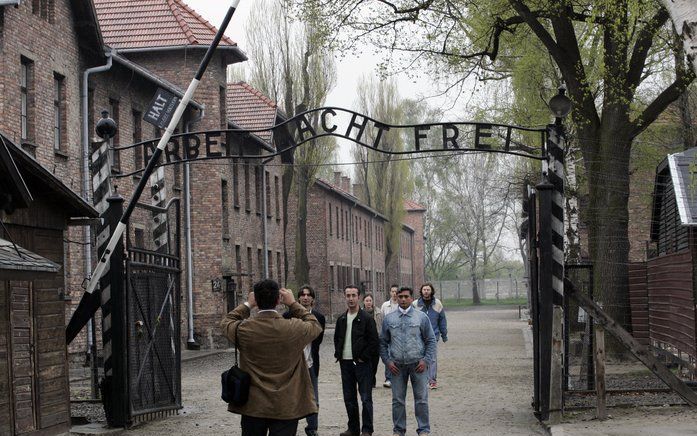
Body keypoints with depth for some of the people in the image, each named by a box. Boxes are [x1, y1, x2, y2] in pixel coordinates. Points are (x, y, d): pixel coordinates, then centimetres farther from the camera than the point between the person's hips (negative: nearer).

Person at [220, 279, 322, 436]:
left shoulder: (243, 329, -10)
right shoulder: (294, 329, -13)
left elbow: (225, 323, 13)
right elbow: (315, 326, 9)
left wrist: (247, 305, 16)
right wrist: (293, 304, 12)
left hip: (252, 406, 1)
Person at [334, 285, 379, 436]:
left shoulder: (366, 318, -6)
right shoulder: (341, 319, 11)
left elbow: (374, 341, -8)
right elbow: (337, 339, 22)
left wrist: (363, 358, -12)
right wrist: (338, 354, 8)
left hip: (362, 363, -6)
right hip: (345, 363, 6)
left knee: (366, 398, -4)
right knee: (349, 399, 10)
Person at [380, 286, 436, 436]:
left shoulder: (421, 317, 2)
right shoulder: (389, 319, 6)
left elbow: (431, 340, 4)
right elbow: (383, 342, 11)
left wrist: (426, 360, -5)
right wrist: (388, 361, 1)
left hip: (418, 364, -1)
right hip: (397, 366, 2)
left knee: (421, 399, 1)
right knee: (398, 400, 6)